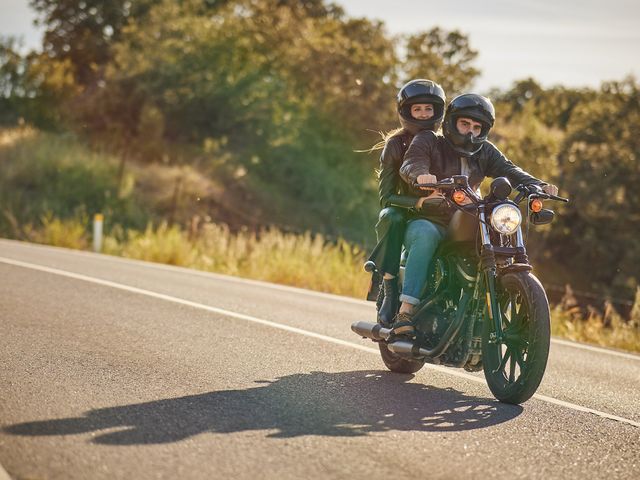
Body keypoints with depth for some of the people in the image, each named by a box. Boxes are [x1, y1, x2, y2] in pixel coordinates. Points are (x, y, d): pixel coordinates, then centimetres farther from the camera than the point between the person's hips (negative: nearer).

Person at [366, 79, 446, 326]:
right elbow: (386, 196, -7)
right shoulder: (395, 145, 0)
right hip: (406, 213, -2)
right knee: (391, 217, -37)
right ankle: (390, 292, -34)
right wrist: (419, 201, -24)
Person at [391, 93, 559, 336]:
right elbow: (410, 163, -18)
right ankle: (405, 311, -41)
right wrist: (420, 174, -43)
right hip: (426, 221, -5)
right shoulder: (428, 141, 2)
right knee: (426, 235, -38)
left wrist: (538, 186, -20)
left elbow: (508, 171, 1)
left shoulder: (485, 152, 16)